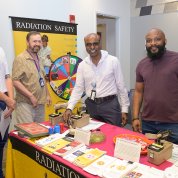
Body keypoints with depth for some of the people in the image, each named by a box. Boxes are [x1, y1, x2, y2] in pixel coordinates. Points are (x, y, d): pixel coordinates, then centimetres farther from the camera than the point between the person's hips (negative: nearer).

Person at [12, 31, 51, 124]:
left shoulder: (39, 60, 14)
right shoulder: (21, 59, -11)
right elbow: (15, 82, -18)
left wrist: (47, 95, 16)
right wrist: (31, 96, -19)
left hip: (40, 103, 8)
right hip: (26, 103, -7)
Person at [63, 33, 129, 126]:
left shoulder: (113, 61, -5)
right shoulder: (82, 65, 2)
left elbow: (121, 86, -2)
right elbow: (78, 88, 3)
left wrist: (124, 109, -2)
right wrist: (69, 108, -8)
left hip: (110, 104, -2)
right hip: (91, 106, 3)